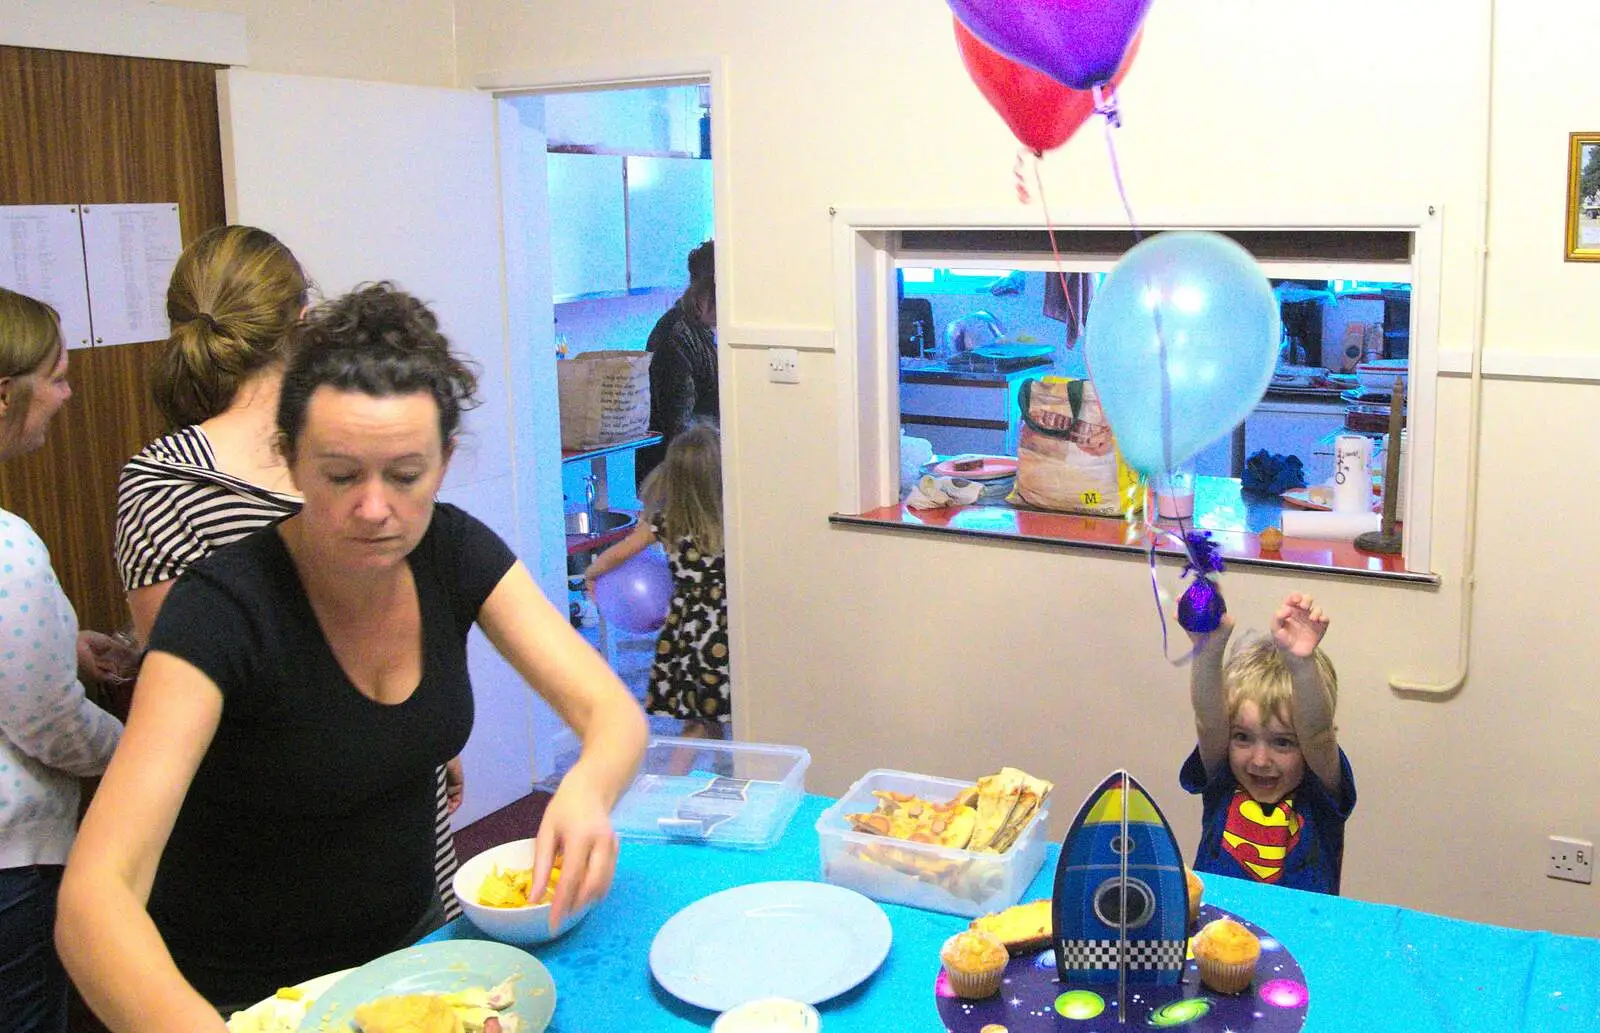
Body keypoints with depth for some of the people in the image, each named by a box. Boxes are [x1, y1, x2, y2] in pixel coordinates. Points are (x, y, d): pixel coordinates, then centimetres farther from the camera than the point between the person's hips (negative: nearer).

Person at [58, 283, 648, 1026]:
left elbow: (615, 712, -14)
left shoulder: (454, 552, -12)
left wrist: (586, 790, -37)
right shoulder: (223, 608, -27)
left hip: (407, 942, 5)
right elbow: (92, 898, -35)